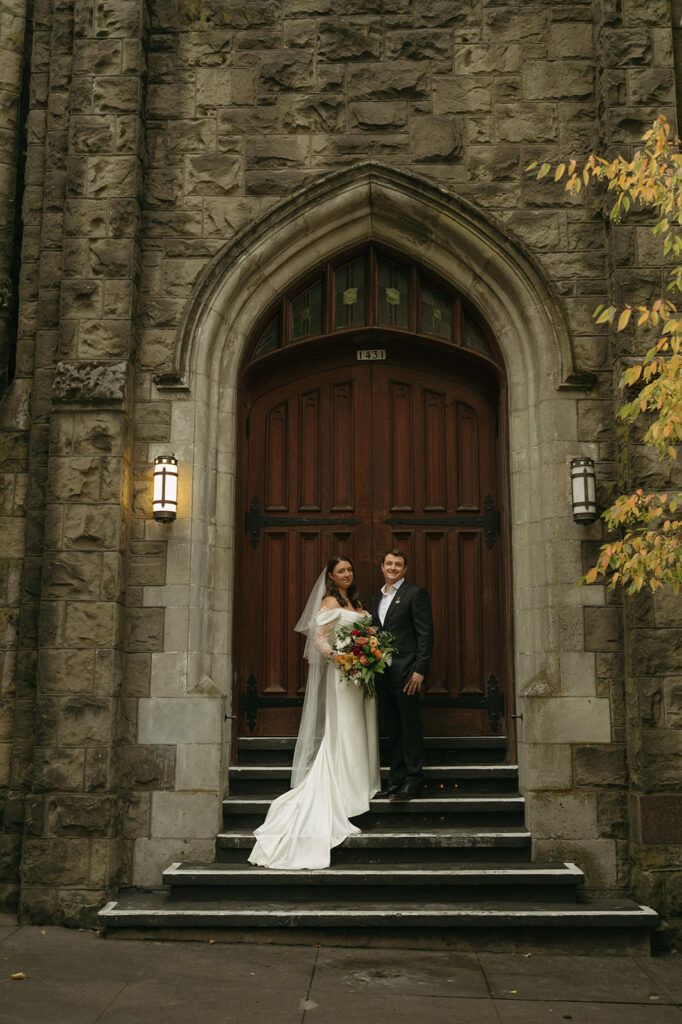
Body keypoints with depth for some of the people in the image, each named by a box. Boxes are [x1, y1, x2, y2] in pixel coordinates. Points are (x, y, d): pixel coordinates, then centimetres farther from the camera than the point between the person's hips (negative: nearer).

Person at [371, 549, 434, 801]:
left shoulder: (415, 593, -4)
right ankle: (396, 780, 17)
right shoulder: (376, 598, 18)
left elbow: (425, 634, -9)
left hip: (406, 672, -7)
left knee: (410, 727, -2)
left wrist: (419, 670, -16)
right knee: (393, 729, 11)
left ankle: (413, 781, 5)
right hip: (383, 674, 7)